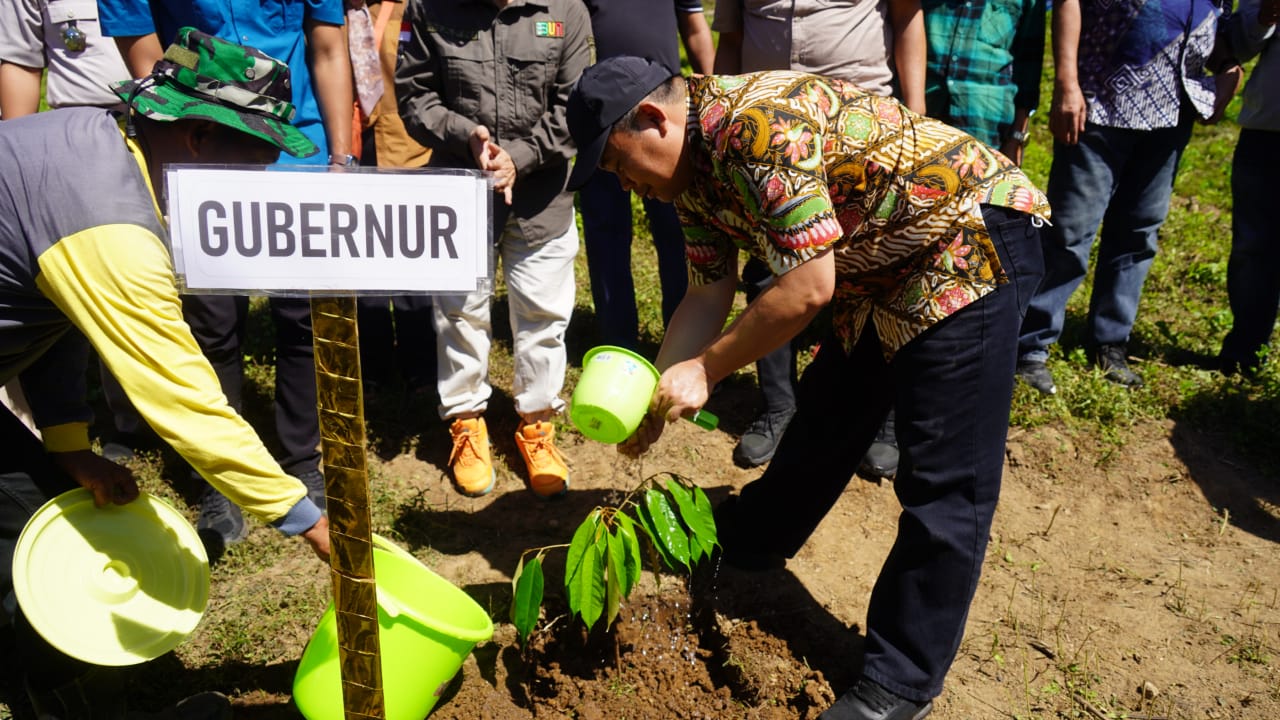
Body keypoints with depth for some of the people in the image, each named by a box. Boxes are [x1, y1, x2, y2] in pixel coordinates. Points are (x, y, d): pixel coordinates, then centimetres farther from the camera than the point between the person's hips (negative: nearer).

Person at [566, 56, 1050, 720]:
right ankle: (741, 546, 39)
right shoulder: (690, 169, 3)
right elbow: (709, 294, 6)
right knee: (823, 420, 20)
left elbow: (808, 288, -28)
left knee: (943, 482, -7)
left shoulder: (759, 123, -28)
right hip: (881, 266, 9)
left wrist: (704, 370, -18)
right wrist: (654, 395, -2)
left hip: (971, 239, -9)